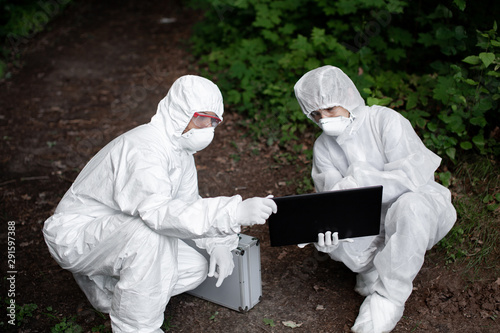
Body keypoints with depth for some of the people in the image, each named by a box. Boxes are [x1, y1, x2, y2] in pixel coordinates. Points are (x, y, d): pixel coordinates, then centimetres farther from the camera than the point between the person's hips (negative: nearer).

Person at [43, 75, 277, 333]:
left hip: (118, 232, 9)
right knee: (151, 233, -37)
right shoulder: (144, 149, -28)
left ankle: (103, 286, 15)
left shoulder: (181, 148, 3)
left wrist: (218, 244, -7)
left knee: (195, 269, -1)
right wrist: (234, 213, -52)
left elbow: (188, 204, 10)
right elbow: (158, 213, -44)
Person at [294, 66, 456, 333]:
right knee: (331, 237, -27)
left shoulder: (385, 120, -15)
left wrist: (361, 181, -36)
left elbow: (414, 175, -24)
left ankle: (388, 296, -25)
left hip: (421, 205, -3)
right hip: (372, 223, 3)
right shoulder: (323, 148, 1)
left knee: (410, 205, -39)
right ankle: (372, 270, 0)